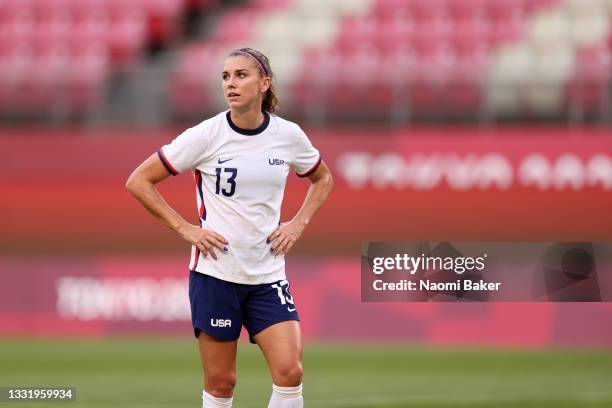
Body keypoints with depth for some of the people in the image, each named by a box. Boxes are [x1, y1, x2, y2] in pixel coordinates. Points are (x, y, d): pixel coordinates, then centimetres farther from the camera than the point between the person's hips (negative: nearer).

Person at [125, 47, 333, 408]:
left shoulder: (289, 135, 0)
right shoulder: (207, 135, -8)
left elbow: (323, 179, 21)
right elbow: (138, 181, -3)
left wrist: (299, 223, 6)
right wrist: (184, 228, -9)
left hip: (268, 273, 2)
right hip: (215, 272, -2)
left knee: (290, 371, -12)